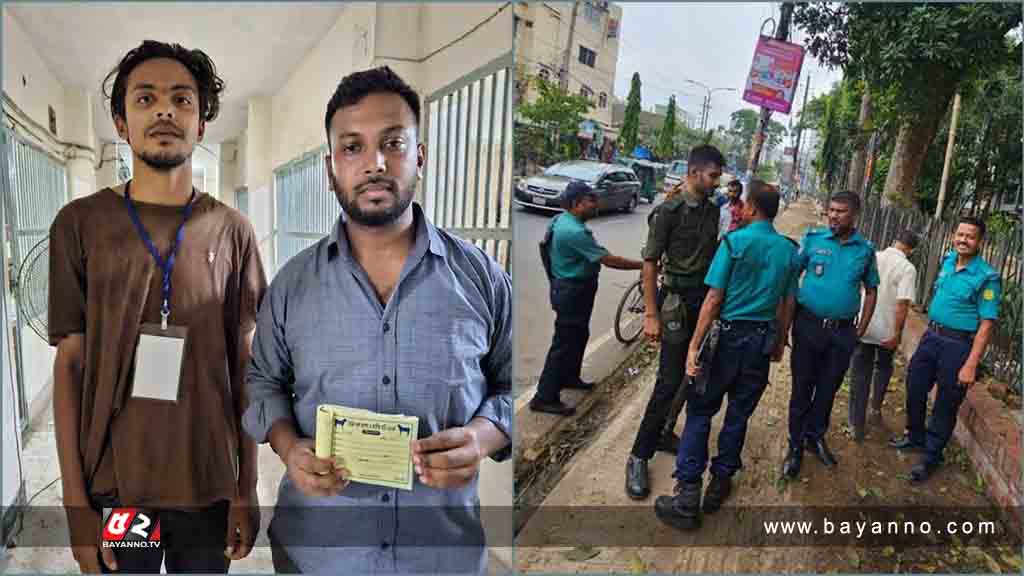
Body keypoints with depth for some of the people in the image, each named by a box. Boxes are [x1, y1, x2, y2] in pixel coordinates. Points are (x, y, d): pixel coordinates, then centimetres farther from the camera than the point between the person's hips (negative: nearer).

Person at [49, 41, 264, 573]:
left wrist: (246, 488, 0)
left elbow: (244, 368, 0)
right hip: (112, 482, 0)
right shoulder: (81, 223, -3)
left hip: (209, 483, 1)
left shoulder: (232, 231, -2)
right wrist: (75, 498, -5)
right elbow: (70, 364, -1)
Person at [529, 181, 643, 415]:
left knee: (579, 336, 23)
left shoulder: (563, 220, 5)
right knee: (564, 343, -3)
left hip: (572, 289, 10)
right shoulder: (574, 231, -27)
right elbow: (608, 260, -26)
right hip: (571, 293, -10)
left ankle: (569, 377, 41)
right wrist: (643, 265, -19)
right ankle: (545, 397, 4)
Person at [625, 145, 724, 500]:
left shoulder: (712, 210, 7)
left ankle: (665, 432, 30)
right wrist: (651, 314, -17)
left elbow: (712, 254, 15)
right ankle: (639, 456, 3)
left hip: (706, 298, 7)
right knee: (670, 380, -7)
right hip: (677, 301, -6)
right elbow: (650, 262, -13)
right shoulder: (669, 211, -13)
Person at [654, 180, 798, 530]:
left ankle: (688, 495, 2)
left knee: (700, 411, 2)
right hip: (763, 338, 5)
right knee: (739, 415, 13)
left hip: (729, 334, -5)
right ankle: (720, 483, 25)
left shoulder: (735, 242, -11)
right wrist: (779, 342, 22)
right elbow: (788, 304, 9)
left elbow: (714, 298, -14)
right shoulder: (789, 250, 5)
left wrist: (695, 345, -12)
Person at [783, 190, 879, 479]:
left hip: (843, 332, 2)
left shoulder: (865, 250, 3)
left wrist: (861, 329, 6)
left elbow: (871, 290, 12)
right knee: (802, 387, 5)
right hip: (808, 325, -2)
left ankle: (815, 436, 34)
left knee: (828, 389, 14)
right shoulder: (813, 238, -3)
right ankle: (796, 446, 18)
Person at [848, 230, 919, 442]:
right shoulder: (908, 268, -12)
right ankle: (876, 409, 37)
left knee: (860, 375, 8)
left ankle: (857, 425, 11)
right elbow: (902, 304, -19)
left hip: (862, 327, 2)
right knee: (883, 368, 26)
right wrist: (897, 334, -11)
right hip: (886, 330, -2)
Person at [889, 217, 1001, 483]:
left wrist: (971, 365, -21)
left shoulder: (987, 277, -18)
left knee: (945, 405, 7)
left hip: (957, 345, -6)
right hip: (931, 337, 7)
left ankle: (931, 456, 23)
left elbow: (987, 325, -18)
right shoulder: (948, 260, 3)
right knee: (914, 389, 17)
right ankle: (915, 437, 40)